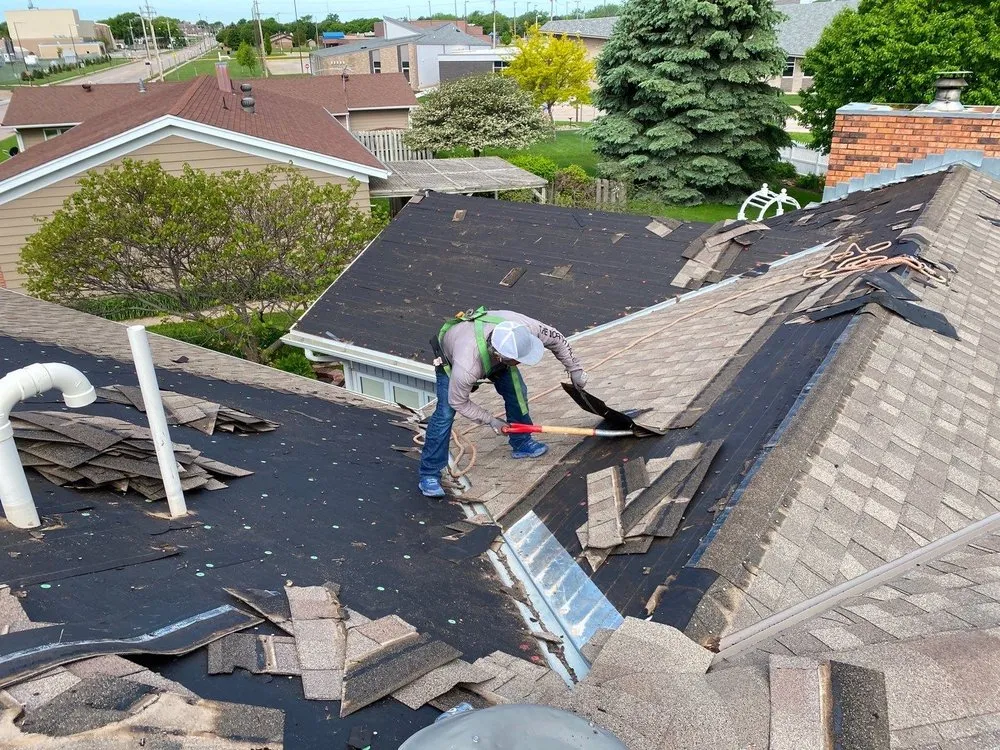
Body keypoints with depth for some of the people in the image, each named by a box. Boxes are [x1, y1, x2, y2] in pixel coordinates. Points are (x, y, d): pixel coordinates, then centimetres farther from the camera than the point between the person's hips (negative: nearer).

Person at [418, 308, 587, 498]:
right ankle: (429, 475, -2)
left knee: (517, 392, 2)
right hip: (450, 357, -5)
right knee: (445, 413, -14)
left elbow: (556, 339, -17)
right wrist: (490, 420, -18)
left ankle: (521, 443, 26)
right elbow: (458, 402, -26)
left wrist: (574, 369, -9)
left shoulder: (522, 327, -39)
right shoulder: (467, 367, -47)